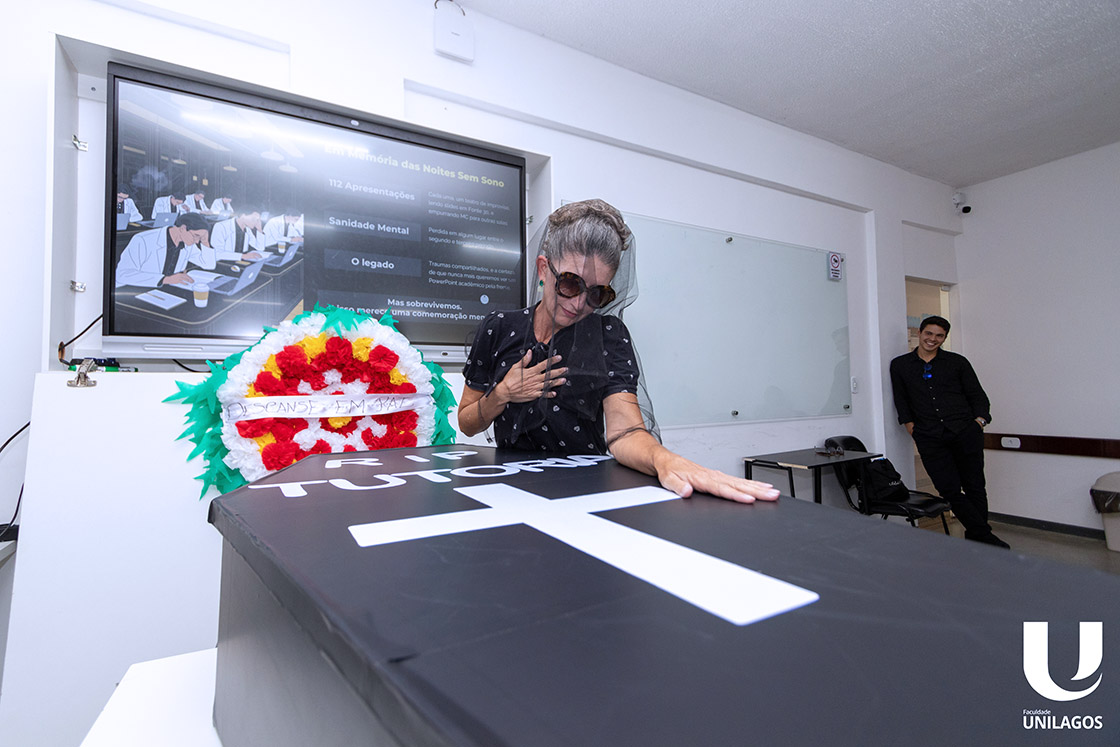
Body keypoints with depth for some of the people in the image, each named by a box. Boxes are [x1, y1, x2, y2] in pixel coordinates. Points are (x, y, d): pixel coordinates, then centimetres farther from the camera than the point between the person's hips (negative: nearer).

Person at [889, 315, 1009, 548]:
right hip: (930, 439, -1)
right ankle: (984, 535, 4)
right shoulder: (900, 365, 10)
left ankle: (975, 537, 18)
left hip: (965, 433, 1)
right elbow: (901, 400, 15)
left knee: (974, 487, 4)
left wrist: (980, 420, -1)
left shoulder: (957, 362, 10)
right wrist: (910, 424, 6)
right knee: (949, 489, -6)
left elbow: (978, 395, 13)